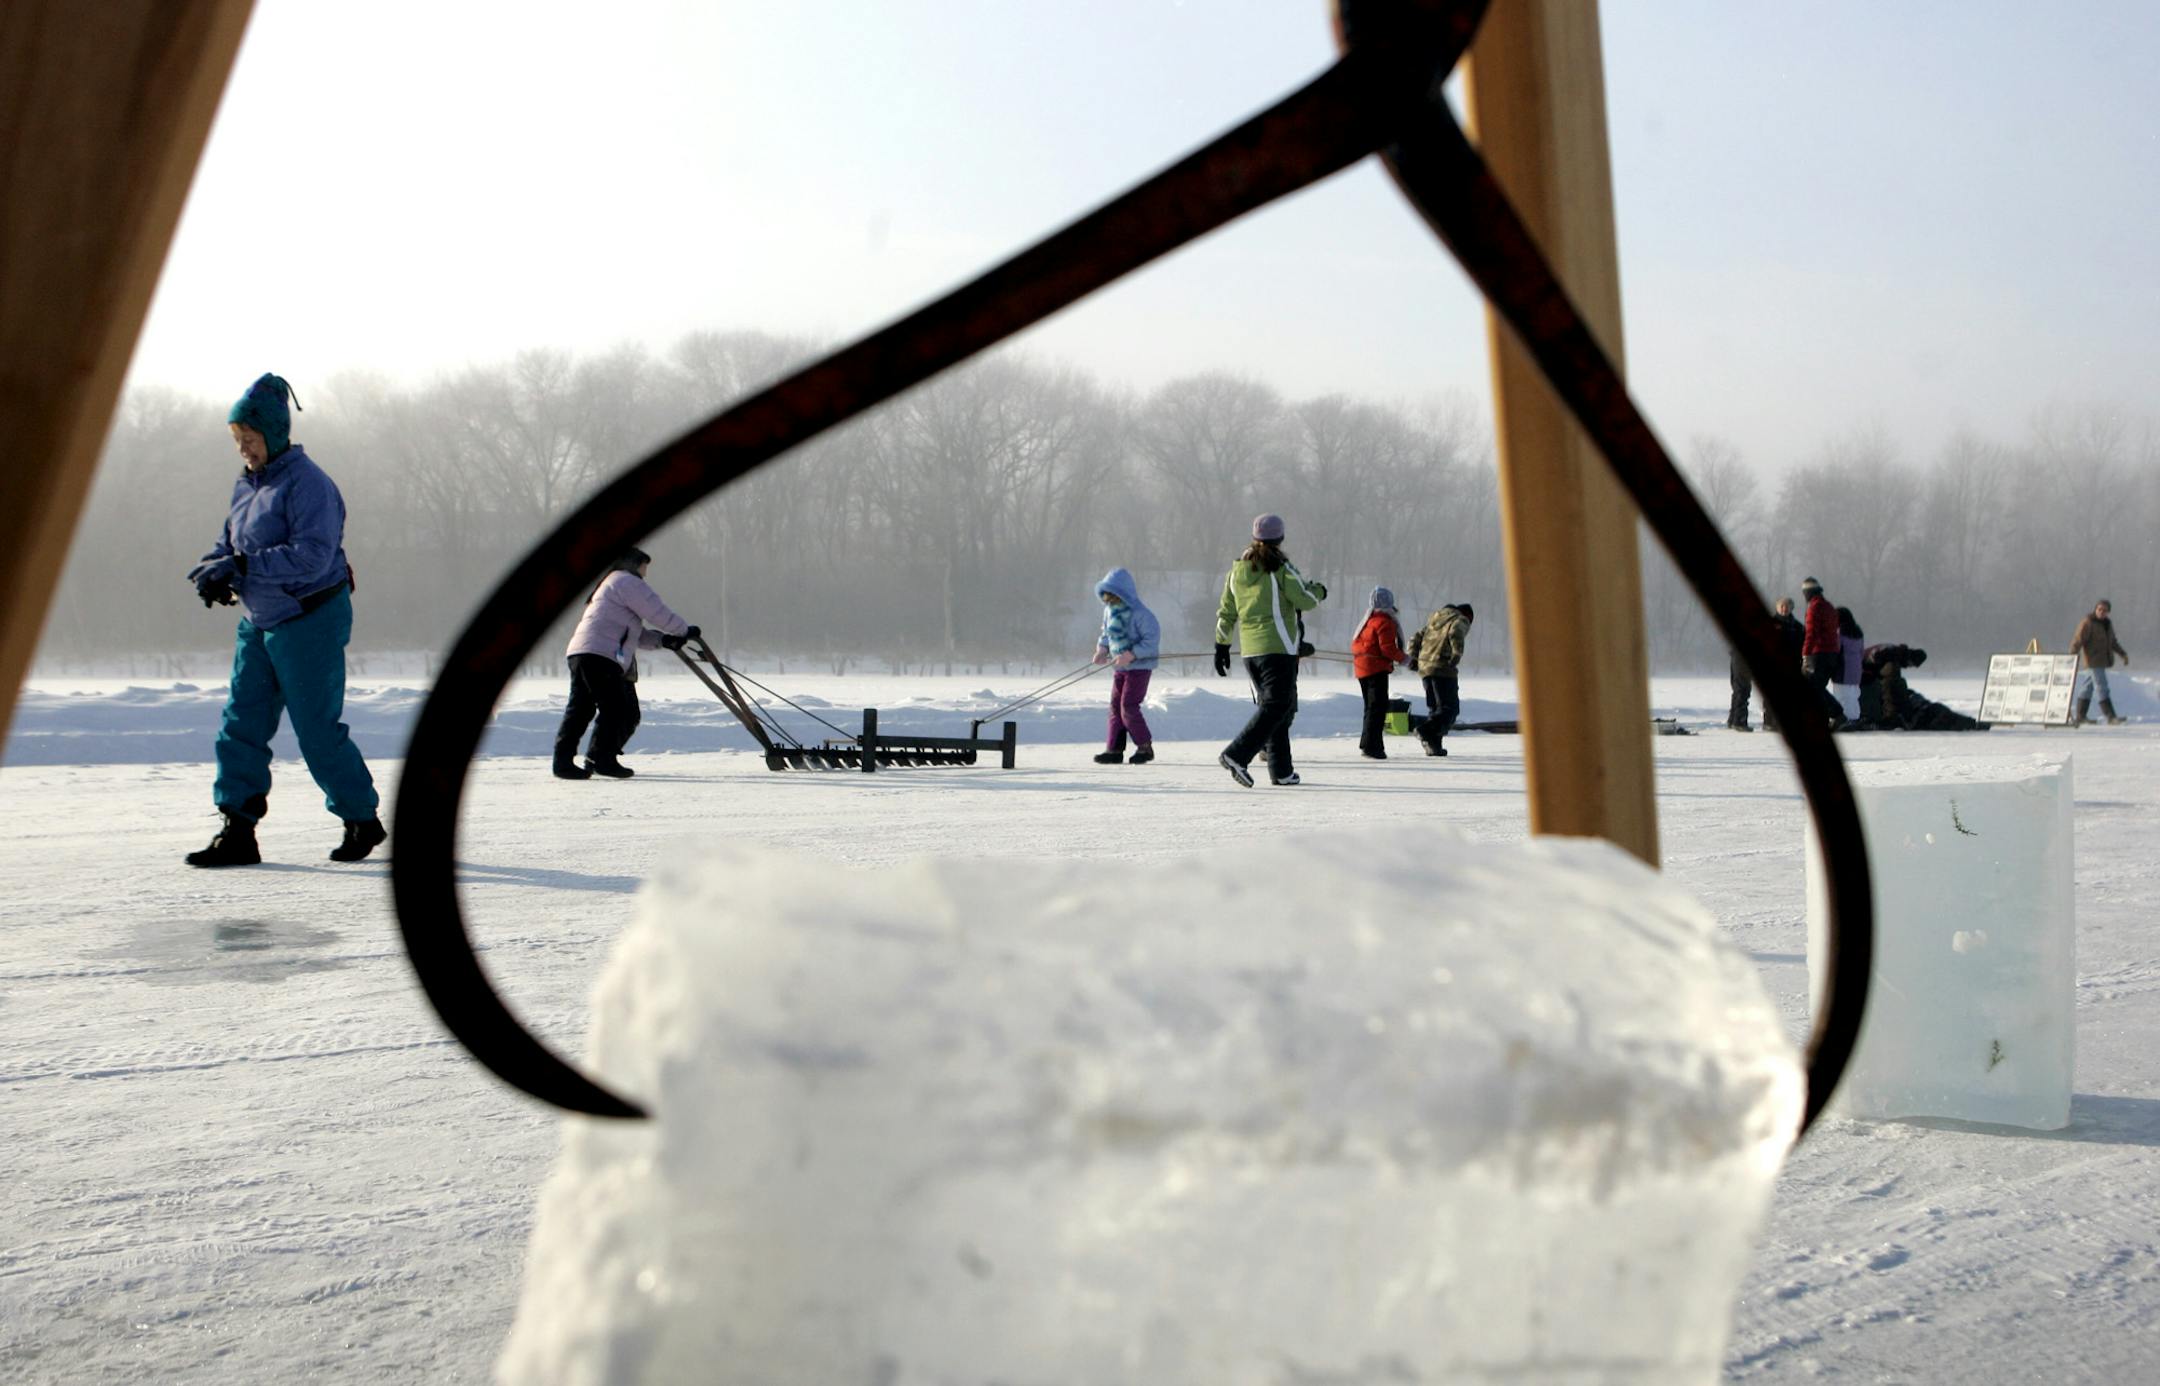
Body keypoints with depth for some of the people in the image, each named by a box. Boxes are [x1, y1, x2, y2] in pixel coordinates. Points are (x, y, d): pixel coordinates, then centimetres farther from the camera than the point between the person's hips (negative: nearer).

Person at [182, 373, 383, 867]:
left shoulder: (307, 483, -16)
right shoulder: (247, 484, 10)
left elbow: (312, 558, -24)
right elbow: (230, 542, 17)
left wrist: (240, 567, -26)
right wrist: (216, 571, -6)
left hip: (311, 623, -8)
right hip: (260, 623, 8)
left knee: (317, 730, -1)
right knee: (241, 724, 3)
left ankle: (363, 820, 16)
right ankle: (237, 832, 6)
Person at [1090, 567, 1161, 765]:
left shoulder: (1140, 613, -20)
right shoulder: (1109, 610, 3)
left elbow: (1152, 640, -21)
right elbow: (1107, 633, 17)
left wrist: (1130, 655, -28)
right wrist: (1102, 649, -2)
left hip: (1140, 666, -8)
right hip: (1120, 667, 8)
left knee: (1129, 706, -10)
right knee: (1116, 706, 7)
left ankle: (1145, 747, 3)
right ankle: (1115, 749, 12)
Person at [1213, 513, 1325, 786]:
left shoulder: (1237, 571, 10)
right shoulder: (1281, 568, -8)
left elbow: (1226, 613, 13)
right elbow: (1305, 600, -7)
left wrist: (1221, 647, 19)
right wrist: (1320, 590, 14)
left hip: (1250, 650, 7)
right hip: (1278, 647, -7)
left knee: (1269, 705, 14)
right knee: (1277, 705, -8)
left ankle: (1281, 771, 14)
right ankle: (1237, 756, -22)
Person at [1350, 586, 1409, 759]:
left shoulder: (1369, 619, 16)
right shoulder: (1384, 621, -13)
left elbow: (1356, 645, 18)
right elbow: (1387, 647, -20)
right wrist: (1403, 658, -4)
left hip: (1362, 668, 10)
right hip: (1376, 669, -10)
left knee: (1372, 706, 17)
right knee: (1378, 706, -9)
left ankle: (1367, 744, 21)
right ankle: (1371, 746, -15)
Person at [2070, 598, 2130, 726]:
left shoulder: (2107, 623, 16)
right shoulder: (2087, 623, -11)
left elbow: (2113, 642, 26)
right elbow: (2077, 641, -19)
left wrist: (2123, 654, 18)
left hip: (2103, 661, 8)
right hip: (2093, 661, -8)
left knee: (2087, 687, 12)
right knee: (2102, 688, -10)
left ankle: (2080, 717, 16)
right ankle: (2111, 717, -11)